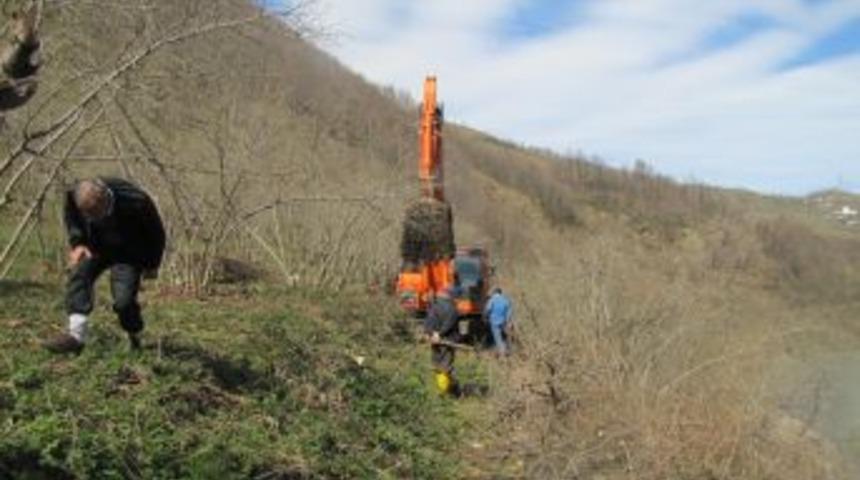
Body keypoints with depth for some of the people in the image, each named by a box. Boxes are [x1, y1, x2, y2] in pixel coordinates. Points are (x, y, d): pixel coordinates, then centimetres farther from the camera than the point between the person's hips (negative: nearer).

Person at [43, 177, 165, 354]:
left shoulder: (135, 203, -35)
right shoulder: (74, 196, -23)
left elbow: (155, 233, -15)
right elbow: (71, 219, 4)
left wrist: (152, 265, -4)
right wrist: (77, 243, -12)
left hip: (128, 253, -4)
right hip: (95, 246, 4)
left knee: (124, 300, -16)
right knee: (79, 274, -23)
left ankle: (135, 339, 13)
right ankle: (76, 335, -24)